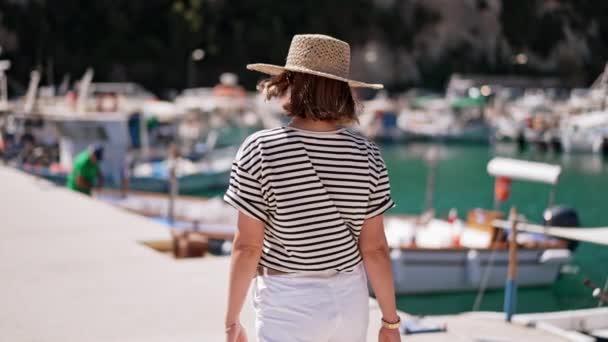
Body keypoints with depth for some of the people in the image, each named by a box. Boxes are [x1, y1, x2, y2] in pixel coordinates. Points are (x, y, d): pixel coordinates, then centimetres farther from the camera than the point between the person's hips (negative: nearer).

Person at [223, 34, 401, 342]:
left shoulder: (260, 151, -14)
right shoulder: (366, 155, -6)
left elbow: (247, 247, -12)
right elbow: (374, 248, -4)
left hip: (288, 307, -4)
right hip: (350, 301, 4)